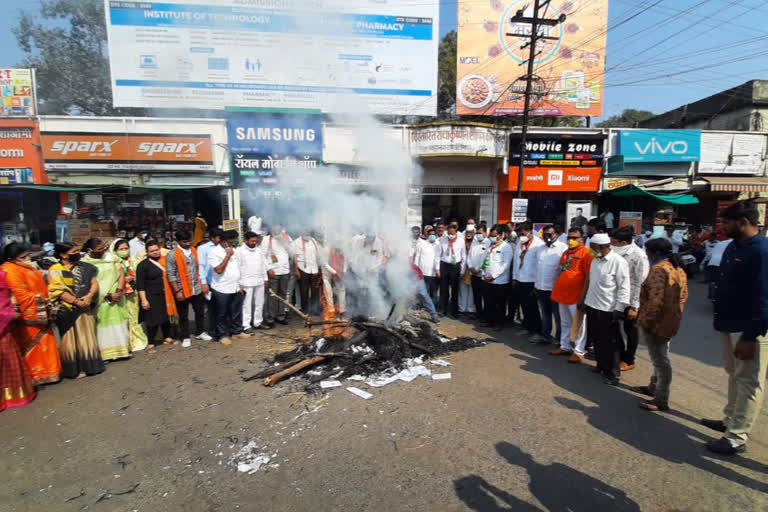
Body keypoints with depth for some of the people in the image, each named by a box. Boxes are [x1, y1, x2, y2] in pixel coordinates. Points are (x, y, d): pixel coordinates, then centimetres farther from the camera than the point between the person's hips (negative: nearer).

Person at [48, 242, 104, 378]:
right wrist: (76, 301, -17)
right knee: (71, 340, 2)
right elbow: (57, 290, -11)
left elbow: (94, 283, 4)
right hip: (68, 311, -4)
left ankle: (89, 366, 20)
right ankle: (74, 369, 12)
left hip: (86, 309, 4)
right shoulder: (55, 270, -2)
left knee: (87, 337, 9)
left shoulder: (84, 267, 10)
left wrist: (89, 296, -14)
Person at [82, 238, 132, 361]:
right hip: (100, 300, -3)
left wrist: (119, 291, -12)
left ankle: (122, 349, 20)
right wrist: (108, 295, -15)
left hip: (117, 297, 3)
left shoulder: (110, 257, 3)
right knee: (102, 325, 1)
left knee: (119, 323, 10)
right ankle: (106, 353, 10)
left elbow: (121, 274, 1)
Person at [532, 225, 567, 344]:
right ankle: (545, 335, 30)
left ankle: (559, 338, 18)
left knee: (558, 315, 7)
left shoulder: (563, 248, -9)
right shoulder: (539, 249, 11)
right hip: (540, 288, 6)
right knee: (545, 313, 18)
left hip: (555, 288, -6)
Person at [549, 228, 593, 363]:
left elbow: (588, 277, -14)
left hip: (576, 296, -8)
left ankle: (579, 351, 12)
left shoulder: (585, 253, -10)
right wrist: (556, 290, 16)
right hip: (562, 294, 8)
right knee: (565, 323, 17)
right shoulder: (565, 253, 15)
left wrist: (583, 296, -16)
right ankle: (564, 347, 28)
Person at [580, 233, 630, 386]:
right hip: (592, 306, 7)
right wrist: (584, 299, 17)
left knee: (610, 343, 4)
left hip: (607, 310, -7)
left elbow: (624, 288, -14)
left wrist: (619, 309, -15)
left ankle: (613, 373, 17)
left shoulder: (618, 262, -15)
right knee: (596, 339, 18)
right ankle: (601, 365, 35)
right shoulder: (595, 260, 8)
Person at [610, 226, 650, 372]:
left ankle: (628, 361, 28)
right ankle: (619, 355, 39)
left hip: (630, 300, -6)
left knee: (630, 329, 11)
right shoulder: (617, 253, -1)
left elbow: (641, 283, -19)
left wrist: (634, 306, -19)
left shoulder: (639, 255, -19)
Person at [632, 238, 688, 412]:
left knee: (660, 360, 0)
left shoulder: (658, 269, -21)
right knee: (661, 358, 22)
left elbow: (656, 300, -28)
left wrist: (646, 321, -20)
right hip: (671, 321, 10)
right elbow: (683, 295, 17)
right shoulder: (678, 269, 10)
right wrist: (673, 313, 20)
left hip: (657, 323, -10)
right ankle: (654, 387, 39)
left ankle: (661, 401, 10)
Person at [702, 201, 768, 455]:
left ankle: (737, 438, 12)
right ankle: (730, 419, 37)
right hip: (730, 325, 9)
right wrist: (720, 319, 15)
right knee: (734, 375, 21)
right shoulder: (733, 246, 9)